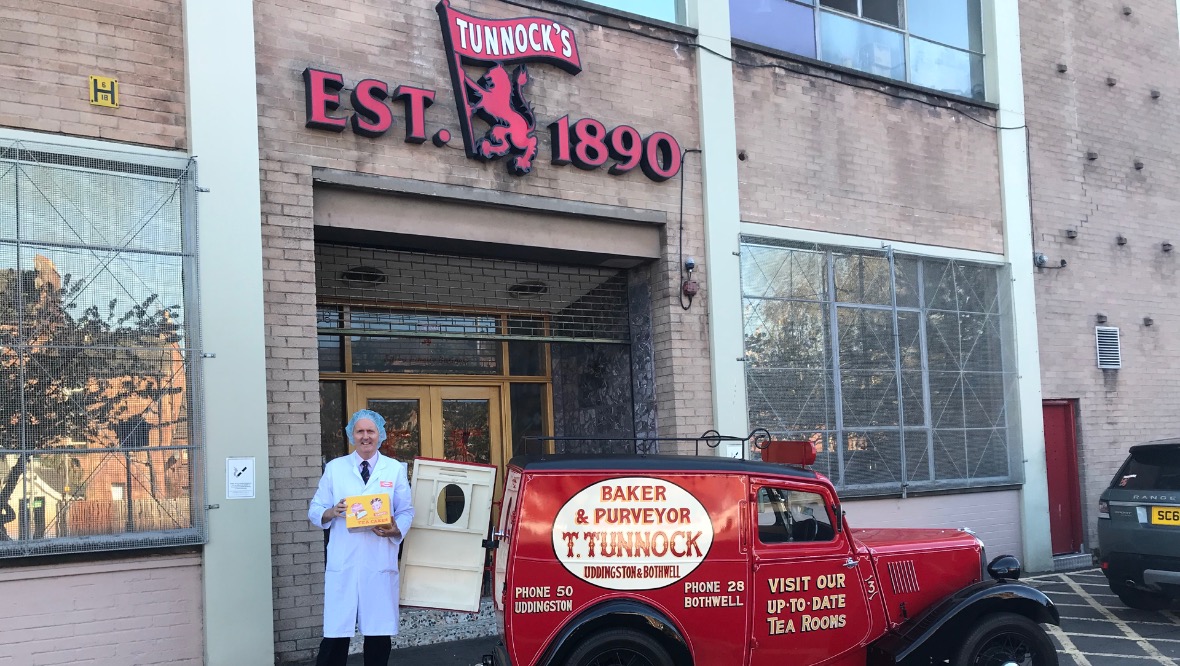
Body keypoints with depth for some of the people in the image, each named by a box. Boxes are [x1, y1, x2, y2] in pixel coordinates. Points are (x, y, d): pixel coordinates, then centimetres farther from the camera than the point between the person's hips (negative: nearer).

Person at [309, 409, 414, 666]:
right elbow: (314, 511, 8)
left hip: (380, 563, 1)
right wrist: (331, 512, -14)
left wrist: (395, 530, -14)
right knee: (336, 633, -3)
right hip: (343, 564, -1)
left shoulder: (395, 469, 9)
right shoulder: (334, 468, 9)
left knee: (379, 633, 6)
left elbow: (406, 511, 7)